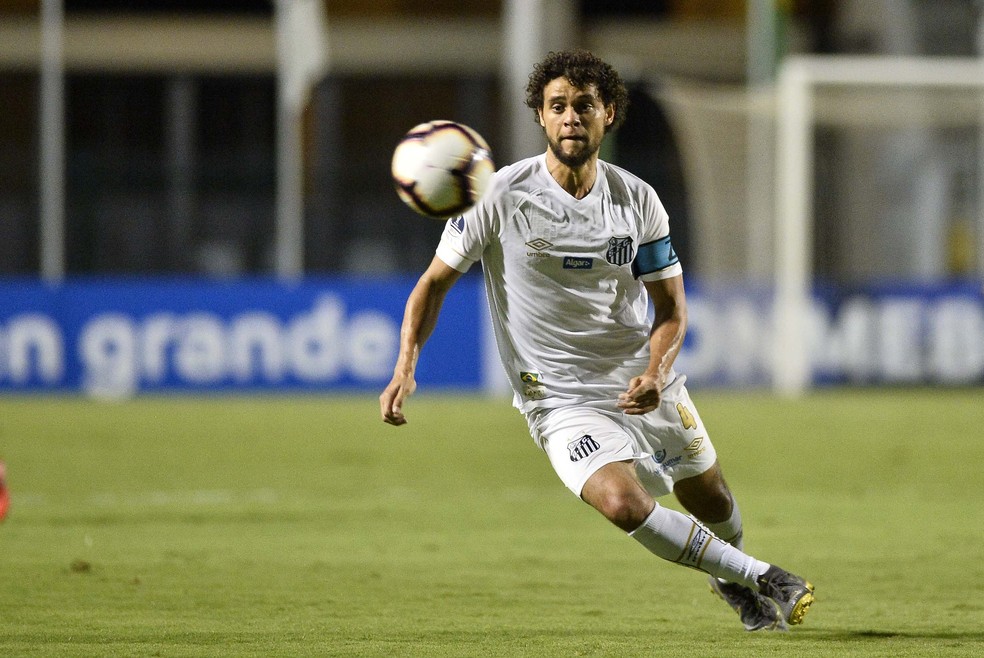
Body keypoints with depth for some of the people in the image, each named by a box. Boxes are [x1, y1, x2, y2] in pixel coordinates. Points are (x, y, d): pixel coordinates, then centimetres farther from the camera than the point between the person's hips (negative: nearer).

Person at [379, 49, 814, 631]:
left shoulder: (638, 200, -4)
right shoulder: (502, 195, -12)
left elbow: (671, 306, 3)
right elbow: (435, 281, -3)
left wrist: (655, 372, -18)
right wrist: (405, 369, -17)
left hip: (643, 382, 4)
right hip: (561, 399, -4)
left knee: (711, 501, 16)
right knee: (625, 504, -26)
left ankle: (729, 580, 52)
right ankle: (762, 578, -9)